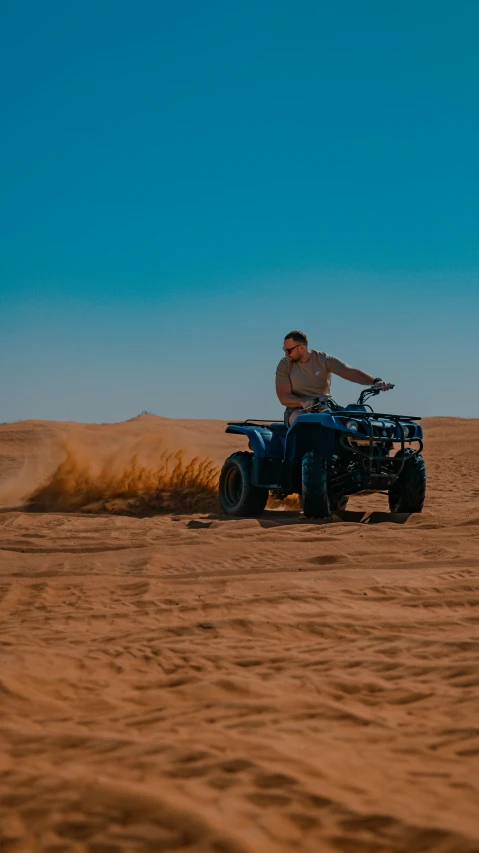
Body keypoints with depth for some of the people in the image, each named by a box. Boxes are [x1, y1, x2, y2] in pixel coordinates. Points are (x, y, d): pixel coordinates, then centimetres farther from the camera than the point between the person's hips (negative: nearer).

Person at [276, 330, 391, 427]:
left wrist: (375, 381, -26)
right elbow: (283, 397, -5)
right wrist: (302, 402, -26)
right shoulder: (284, 365, 1)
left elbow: (349, 372, -11)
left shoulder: (324, 359, 1)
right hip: (298, 409, -1)